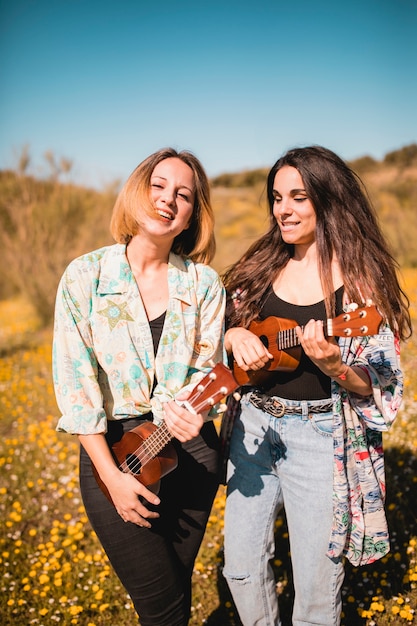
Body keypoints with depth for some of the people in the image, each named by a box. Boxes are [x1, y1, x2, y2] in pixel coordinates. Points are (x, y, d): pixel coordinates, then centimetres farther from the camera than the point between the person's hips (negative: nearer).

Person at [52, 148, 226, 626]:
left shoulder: (204, 283, -3)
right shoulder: (84, 276, -9)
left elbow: (208, 371, -3)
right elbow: (74, 381, -10)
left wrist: (190, 411, -26)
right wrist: (110, 475, -13)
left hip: (190, 449, 2)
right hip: (112, 447, -2)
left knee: (177, 583, 18)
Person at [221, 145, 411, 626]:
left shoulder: (363, 279, -9)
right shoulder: (261, 266, 4)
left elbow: (380, 388, -9)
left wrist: (333, 363, -28)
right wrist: (234, 336, -12)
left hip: (320, 437, -4)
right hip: (253, 425, 4)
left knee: (316, 583, 9)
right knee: (241, 565, 15)